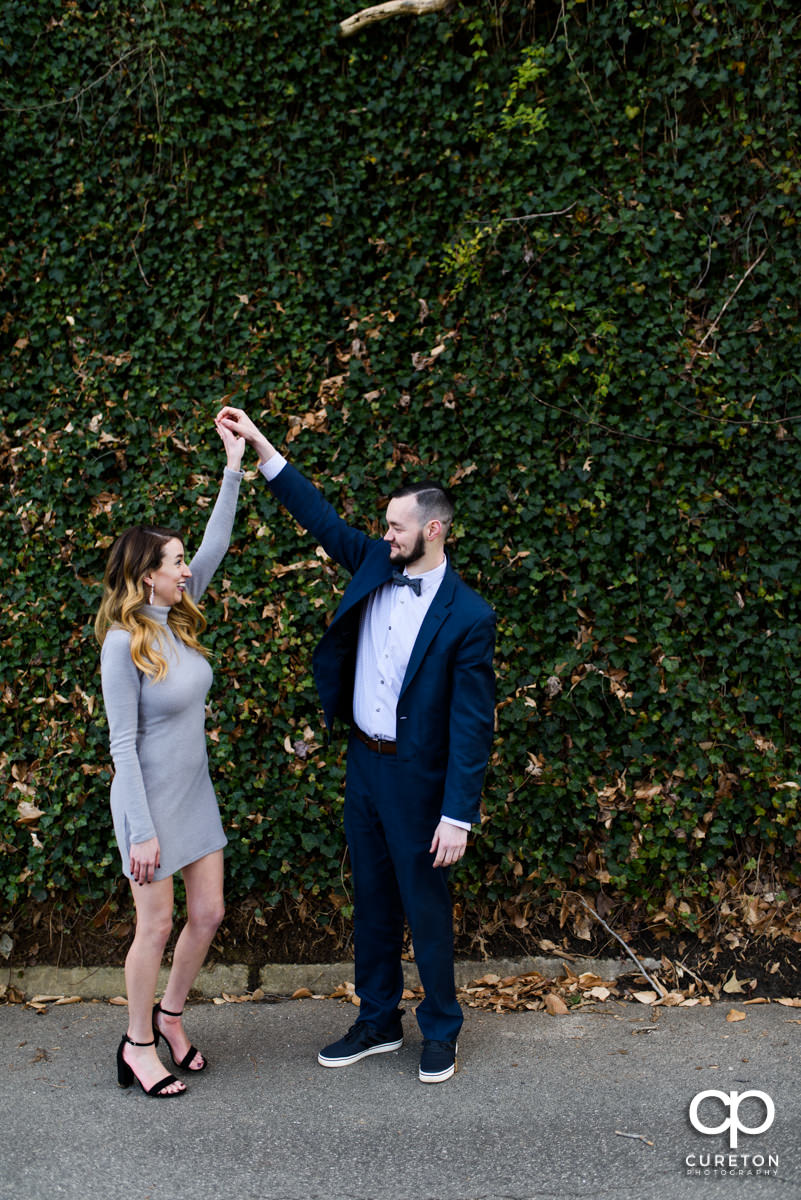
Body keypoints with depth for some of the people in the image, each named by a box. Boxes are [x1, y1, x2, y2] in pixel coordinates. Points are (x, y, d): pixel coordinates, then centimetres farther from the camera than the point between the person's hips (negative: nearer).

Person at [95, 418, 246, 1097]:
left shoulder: (179, 620, 1)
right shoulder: (124, 643, -19)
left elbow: (216, 549, 6)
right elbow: (123, 746, -19)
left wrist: (234, 471, 1)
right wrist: (142, 831, -19)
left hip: (196, 794, 7)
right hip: (150, 801, -7)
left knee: (209, 913, 11)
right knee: (156, 925, 4)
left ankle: (170, 1015, 34)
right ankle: (138, 1045, 24)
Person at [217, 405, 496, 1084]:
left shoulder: (468, 616, -17)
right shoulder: (375, 565, 1)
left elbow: (473, 724, -17)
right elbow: (321, 518, 10)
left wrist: (457, 816, -19)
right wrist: (260, 447, 5)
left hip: (417, 778, -6)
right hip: (362, 765, 6)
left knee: (426, 908, 7)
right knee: (373, 902, 17)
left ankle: (441, 1032, 26)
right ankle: (377, 1023, 32)